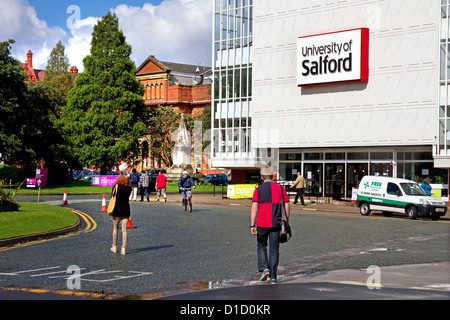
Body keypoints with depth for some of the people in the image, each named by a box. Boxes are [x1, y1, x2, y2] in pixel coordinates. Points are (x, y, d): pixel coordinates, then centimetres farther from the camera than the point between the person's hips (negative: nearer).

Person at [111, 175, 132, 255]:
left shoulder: (115, 187, -7)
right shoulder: (129, 188, -3)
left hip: (117, 211, -1)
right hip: (126, 211, 1)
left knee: (115, 229, 15)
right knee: (124, 230, 3)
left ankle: (114, 247, 23)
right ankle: (123, 249, -1)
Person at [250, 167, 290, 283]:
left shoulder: (258, 190, -1)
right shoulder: (281, 189, 5)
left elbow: (254, 208, -8)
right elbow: (287, 207, 3)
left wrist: (252, 225, -7)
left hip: (262, 224, -1)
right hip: (276, 224, 1)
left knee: (261, 247, 18)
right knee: (274, 250, 6)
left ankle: (264, 269, -1)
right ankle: (273, 276, 3)